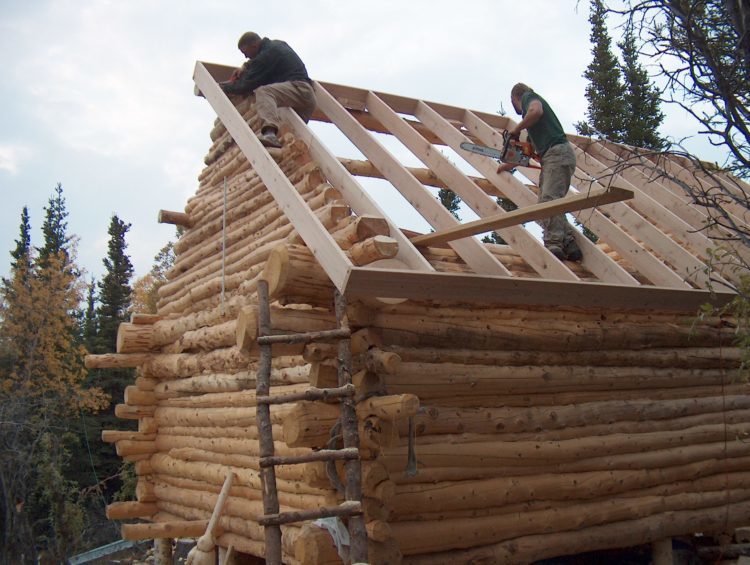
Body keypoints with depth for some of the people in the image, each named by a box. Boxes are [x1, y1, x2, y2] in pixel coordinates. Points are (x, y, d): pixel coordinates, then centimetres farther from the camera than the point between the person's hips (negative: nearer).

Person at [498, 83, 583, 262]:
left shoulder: (528, 96, 8)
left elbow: (536, 111, -20)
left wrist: (517, 128, -5)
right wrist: (510, 165, 48)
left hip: (558, 153, -9)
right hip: (550, 157, 9)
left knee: (549, 200, -20)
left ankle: (554, 245, -28)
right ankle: (570, 244, -4)